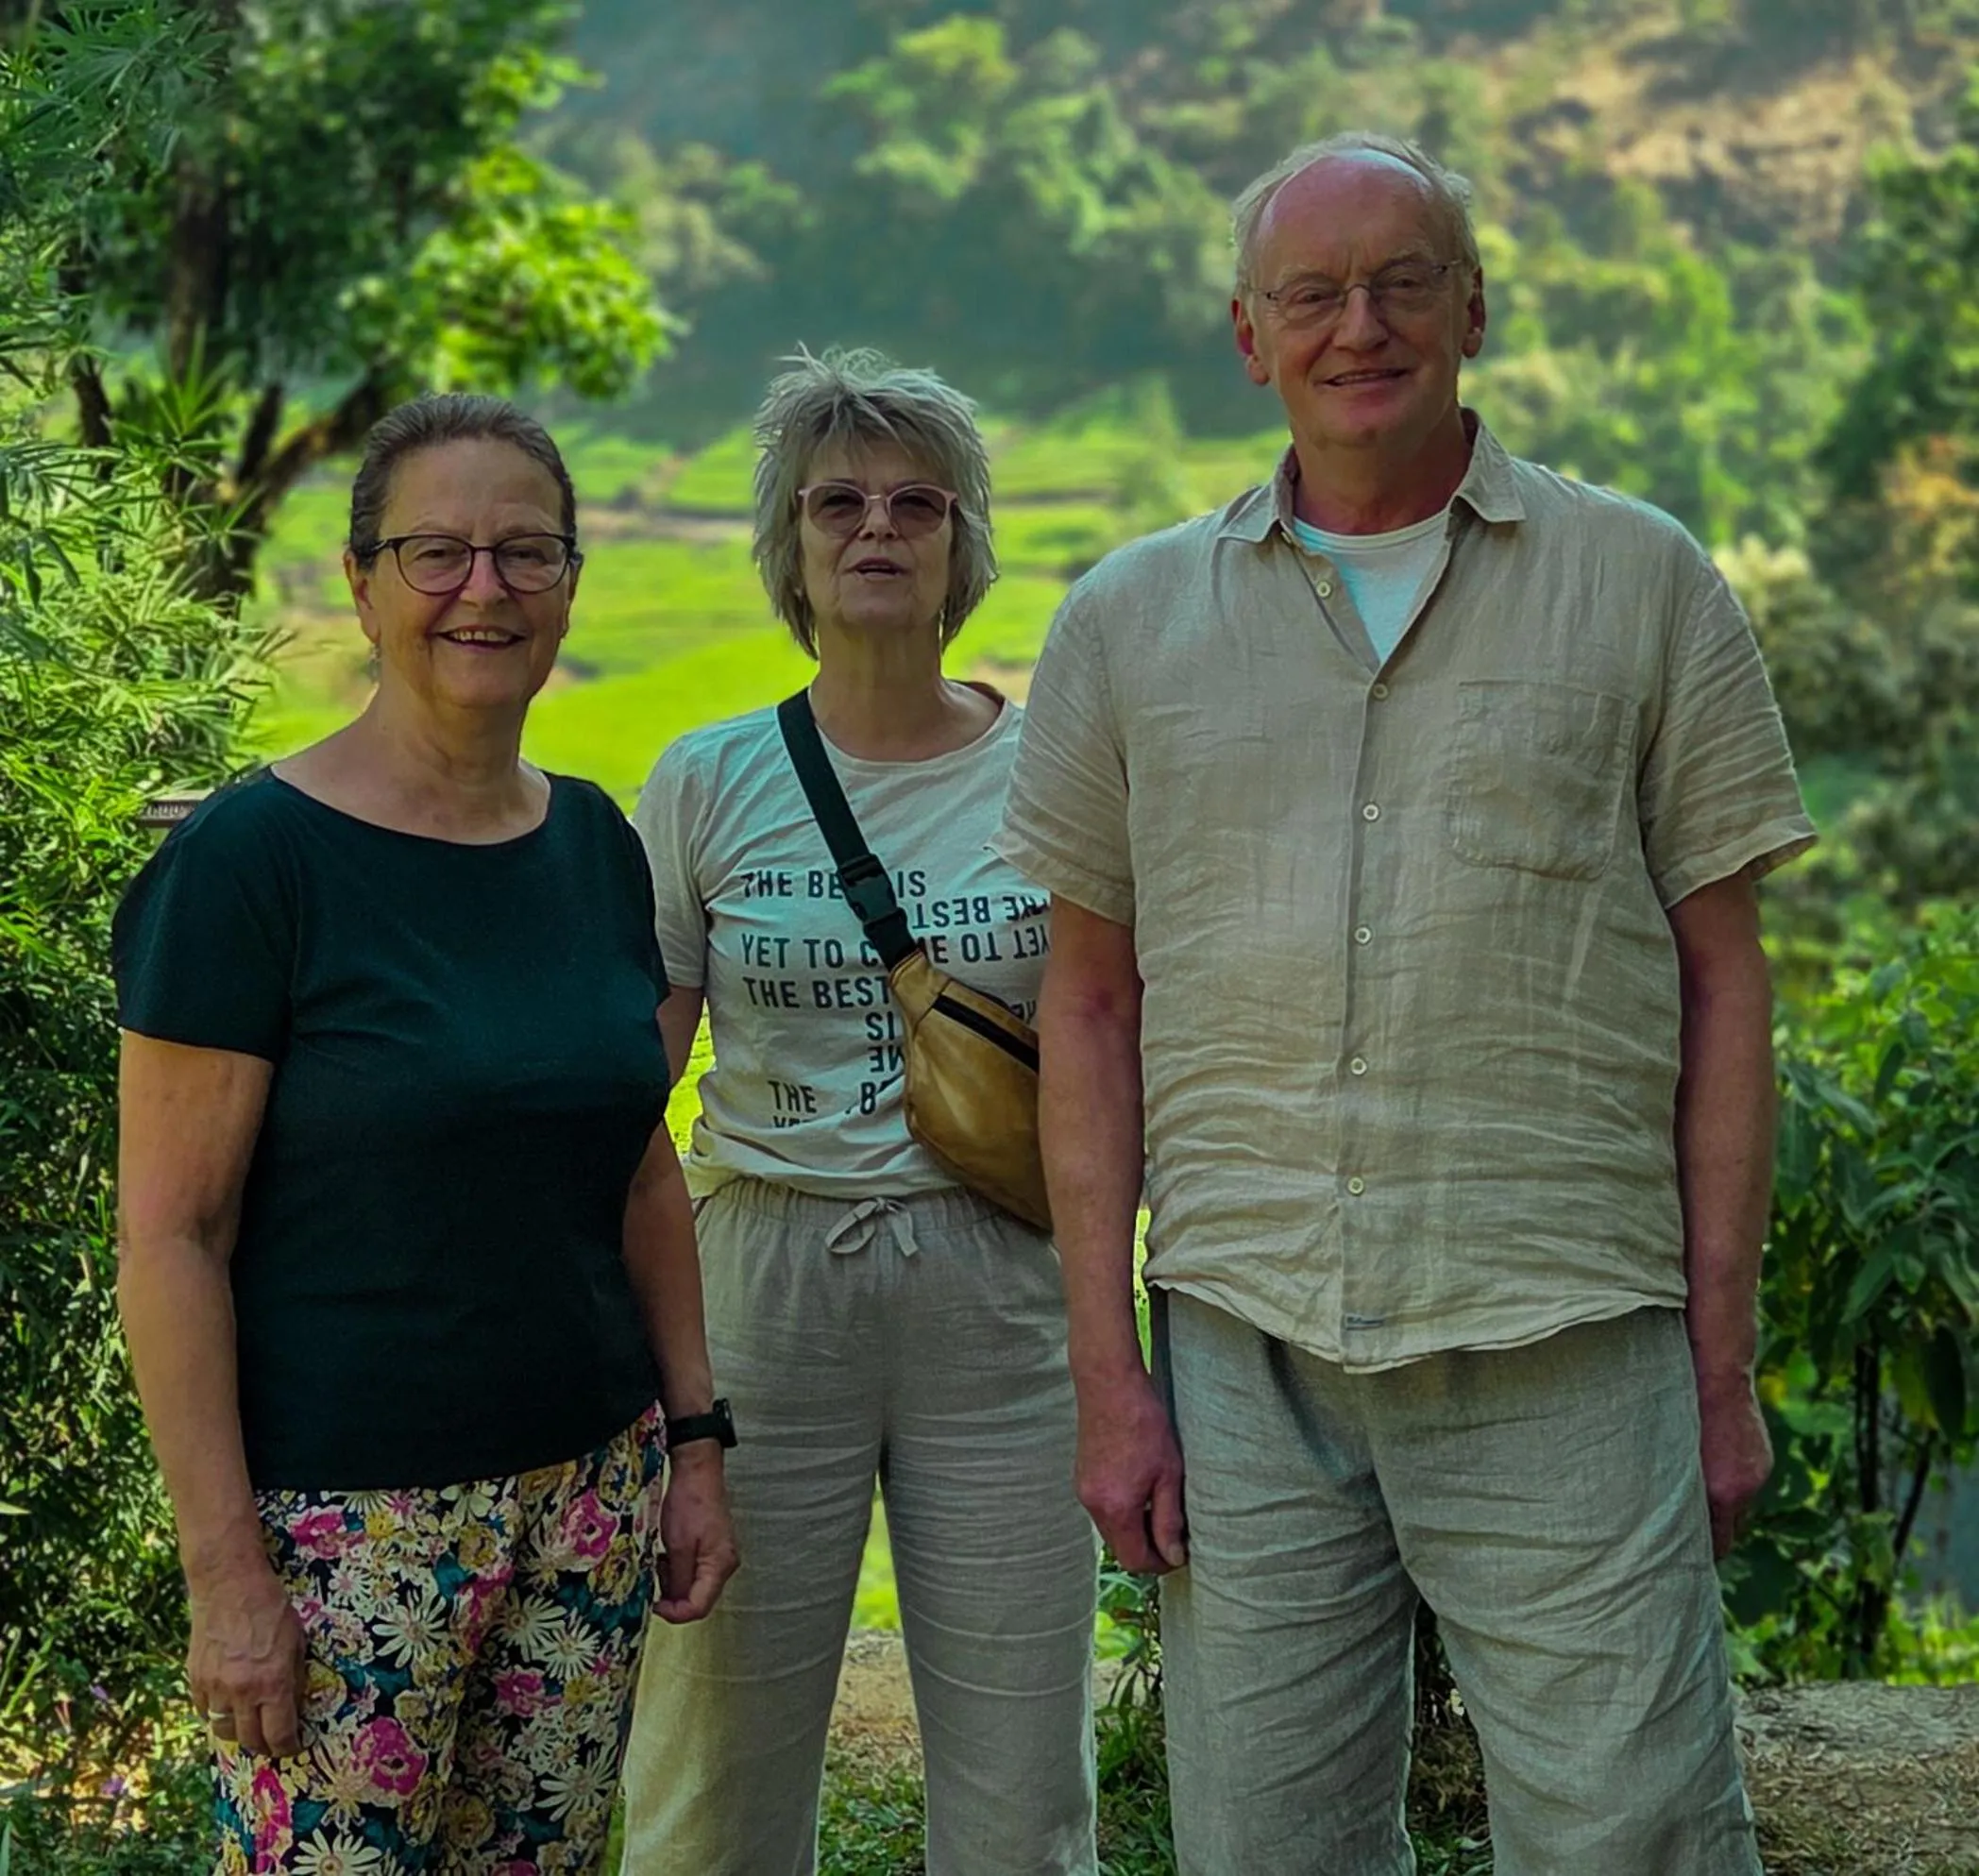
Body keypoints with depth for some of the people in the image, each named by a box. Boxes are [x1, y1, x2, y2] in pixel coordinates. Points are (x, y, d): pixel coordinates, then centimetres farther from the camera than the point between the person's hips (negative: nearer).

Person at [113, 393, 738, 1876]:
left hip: (587, 1490, 6)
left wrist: (696, 1436, 11)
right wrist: (224, 1569, -15)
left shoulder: (597, 843, 8)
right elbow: (171, 1237, -12)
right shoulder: (251, 857, -10)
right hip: (345, 1516, -6)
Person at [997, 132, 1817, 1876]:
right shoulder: (1131, 622, 10)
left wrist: (1723, 1360, -1)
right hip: (1248, 1354, 2)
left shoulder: (1642, 581, 5)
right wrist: (1107, 1377, 3)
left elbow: (1720, 979, 5)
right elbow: (1091, 1010, 10)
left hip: (1565, 1355, -2)